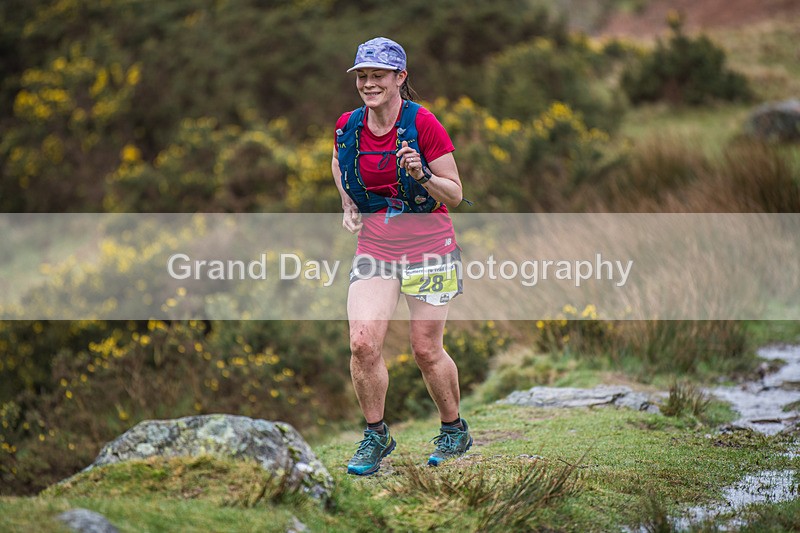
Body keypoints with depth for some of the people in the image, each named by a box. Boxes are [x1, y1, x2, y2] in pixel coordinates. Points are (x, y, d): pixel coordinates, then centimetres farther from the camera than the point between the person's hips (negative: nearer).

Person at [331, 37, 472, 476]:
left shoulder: (422, 124, -12)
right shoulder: (348, 126, 1)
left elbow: (454, 194, -8)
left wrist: (421, 175, -25)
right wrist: (348, 206, 12)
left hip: (428, 245, -3)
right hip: (374, 246, 3)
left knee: (426, 350, 2)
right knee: (362, 342, -12)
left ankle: (454, 430, 26)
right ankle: (376, 435, 7)